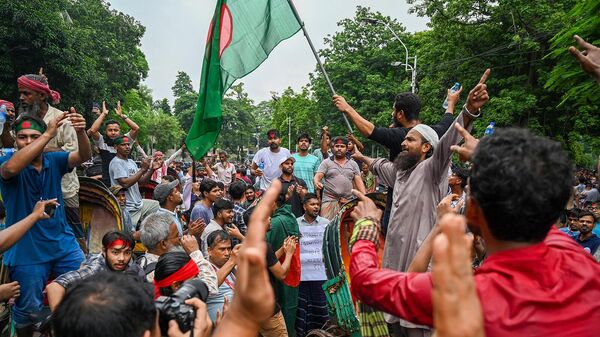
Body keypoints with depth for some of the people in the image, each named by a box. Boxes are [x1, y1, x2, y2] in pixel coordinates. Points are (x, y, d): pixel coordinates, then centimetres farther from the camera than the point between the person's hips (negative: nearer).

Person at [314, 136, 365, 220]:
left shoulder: (353, 164, 14)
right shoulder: (326, 162, 7)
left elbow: (359, 181, 10)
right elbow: (317, 176, -3)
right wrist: (316, 183, -27)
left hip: (348, 202, 2)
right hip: (330, 201, -2)